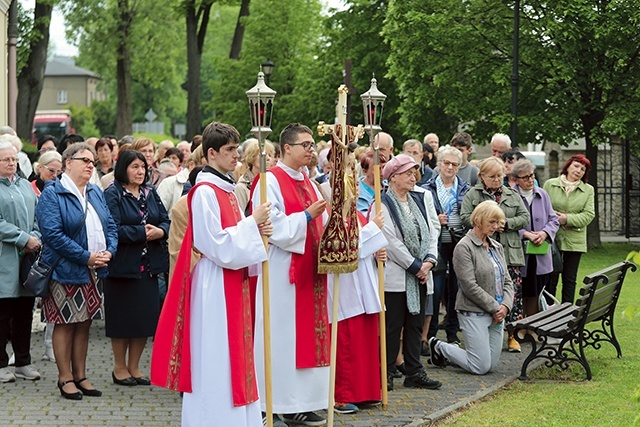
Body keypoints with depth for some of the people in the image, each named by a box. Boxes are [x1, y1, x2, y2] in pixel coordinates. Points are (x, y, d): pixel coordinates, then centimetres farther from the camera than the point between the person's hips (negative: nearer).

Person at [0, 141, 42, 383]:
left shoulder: (25, 186, 16)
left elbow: (38, 216, 15)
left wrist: (35, 238, -4)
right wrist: (24, 239, -16)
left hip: (28, 257, 6)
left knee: (24, 313, 10)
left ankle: (23, 362, 19)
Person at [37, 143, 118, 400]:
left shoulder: (95, 193, 13)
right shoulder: (52, 194, -9)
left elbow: (110, 225, 14)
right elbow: (52, 233, -18)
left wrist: (109, 251, -6)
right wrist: (86, 257, -19)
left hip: (94, 271, 6)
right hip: (66, 270, -6)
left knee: (84, 323, 11)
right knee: (65, 325, 0)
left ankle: (80, 376, 19)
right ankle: (65, 378, 8)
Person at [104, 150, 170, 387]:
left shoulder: (151, 193, 12)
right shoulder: (112, 195, -8)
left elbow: (166, 221, 9)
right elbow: (113, 229, -17)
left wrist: (160, 231, -13)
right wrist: (142, 233, -16)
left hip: (149, 266, 6)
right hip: (123, 266, -6)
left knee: (146, 316, 7)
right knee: (122, 317, 2)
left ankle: (134, 366, 19)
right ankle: (119, 367, 15)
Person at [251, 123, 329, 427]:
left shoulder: (308, 184, 16)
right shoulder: (270, 181, -9)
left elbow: (322, 224, 16)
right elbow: (274, 228, -17)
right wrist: (307, 216, -18)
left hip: (310, 271, 8)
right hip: (282, 271, -8)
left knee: (308, 334, 8)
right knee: (280, 336, -5)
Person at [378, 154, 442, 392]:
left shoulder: (418, 201, 15)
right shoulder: (383, 204, -9)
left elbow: (431, 234, 12)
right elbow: (391, 241, -16)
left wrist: (429, 261, -5)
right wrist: (416, 266, -14)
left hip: (421, 276, 7)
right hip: (396, 277, -7)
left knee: (415, 325, 11)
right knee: (392, 326, -3)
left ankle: (414, 372, 16)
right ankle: (386, 374, 4)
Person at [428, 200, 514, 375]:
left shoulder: (497, 247, 12)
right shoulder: (464, 247, -11)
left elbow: (507, 281, 12)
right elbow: (470, 286, -17)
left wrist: (505, 305, -6)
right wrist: (495, 308, -13)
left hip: (497, 313, 8)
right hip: (474, 312, -8)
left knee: (491, 365, 8)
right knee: (481, 367, -7)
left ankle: (447, 353, 27)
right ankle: (438, 347, 13)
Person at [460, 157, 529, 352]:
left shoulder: (513, 195, 16)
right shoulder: (472, 194, 6)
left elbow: (525, 217, 9)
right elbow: (465, 217, -4)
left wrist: (506, 224, -7)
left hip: (510, 252, 2)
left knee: (513, 293, -2)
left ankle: (512, 335, 5)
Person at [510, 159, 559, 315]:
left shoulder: (542, 195, 10)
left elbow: (553, 219, 12)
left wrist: (544, 233, -6)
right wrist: (525, 234, -18)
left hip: (541, 258, 4)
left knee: (536, 296, 7)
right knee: (520, 295, -1)